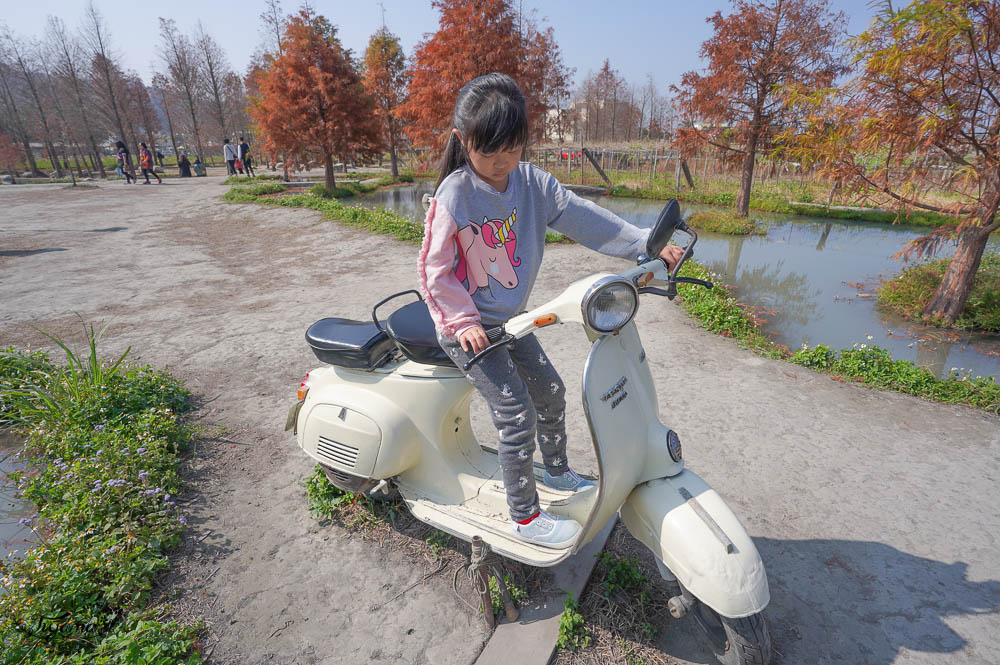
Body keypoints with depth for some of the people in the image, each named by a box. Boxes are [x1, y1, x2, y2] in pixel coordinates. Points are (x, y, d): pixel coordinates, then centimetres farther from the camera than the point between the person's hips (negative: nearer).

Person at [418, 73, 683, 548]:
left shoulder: (532, 182, -2)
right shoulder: (454, 195, -17)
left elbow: (584, 218, -7)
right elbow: (434, 268, -14)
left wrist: (648, 246, -14)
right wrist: (464, 321, -21)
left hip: (508, 320, 7)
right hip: (467, 327, -6)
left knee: (550, 390, 16)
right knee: (515, 413, -9)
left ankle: (556, 471, 43)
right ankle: (525, 518, 11)